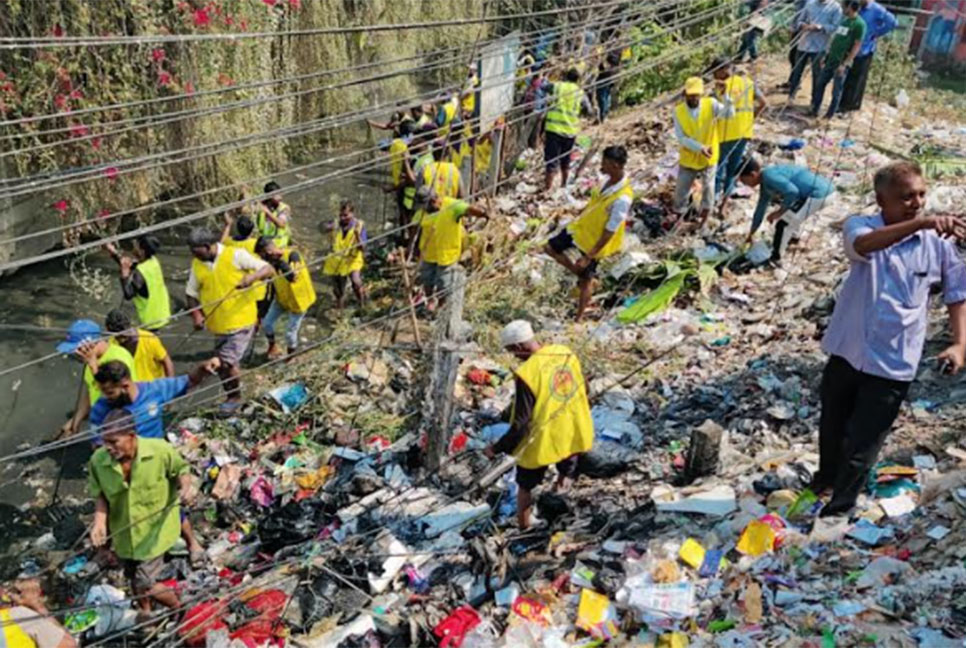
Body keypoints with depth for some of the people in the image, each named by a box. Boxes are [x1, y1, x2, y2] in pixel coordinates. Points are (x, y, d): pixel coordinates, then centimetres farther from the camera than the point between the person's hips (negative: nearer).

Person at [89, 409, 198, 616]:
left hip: (154, 530, -4)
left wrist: (186, 485, -29)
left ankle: (181, 610, 27)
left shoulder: (160, 450, -26)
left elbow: (181, 469, -7)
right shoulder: (98, 460, -19)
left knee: (146, 585, -4)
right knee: (134, 579, 24)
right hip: (124, 533, 4)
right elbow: (100, 495, -4)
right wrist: (100, 521, -21)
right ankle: (145, 612, 55)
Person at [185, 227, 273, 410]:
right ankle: (232, 395, 33)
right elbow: (191, 293, 8)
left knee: (228, 361, -9)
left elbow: (268, 269, -12)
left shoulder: (235, 255, -13)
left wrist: (252, 277, -32)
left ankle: (235, 397, 13)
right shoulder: (197, 264, 1)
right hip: (218, 324, 6)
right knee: (221, 364, 13)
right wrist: (196, 315, -9)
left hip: (241, 320, -6)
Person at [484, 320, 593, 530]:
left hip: (542, 441, -5)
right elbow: (582, 390, 6)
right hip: (573, 434, 5)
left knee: (525, 486, 18)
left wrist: (497, 448, -12)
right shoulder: (567, 353, -9)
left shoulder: (527, 373, -27)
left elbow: (521, 423, -24)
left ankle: (523, 529, 31)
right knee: (565, 481, 28)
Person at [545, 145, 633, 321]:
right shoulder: (609, 180, -11)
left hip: (594, 242, -8)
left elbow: (609, 232, -30)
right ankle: (580, 274, 30)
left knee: (586, 280, 10)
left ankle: (578, 319, 29)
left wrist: (589, 257, -27)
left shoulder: (622, 199, -35)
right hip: (580, 227, 8)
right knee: (551, 248, 15)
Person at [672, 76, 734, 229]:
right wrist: (700, 148, -27)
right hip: (688, 159, 0)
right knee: (681, 192, 12)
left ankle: (703, 216, 38)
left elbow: (728, 114, -29)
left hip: (708, 158, 0)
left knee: (708, 188, 16)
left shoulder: (711, 104, -13)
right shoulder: (678, 111, -13)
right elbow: (681, 138, -16)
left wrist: (726, 96, -46)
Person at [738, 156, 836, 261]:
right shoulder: (765, 183, 14)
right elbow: (761, 208, 22)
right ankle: (793, 236, 53)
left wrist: (779, 212, -14)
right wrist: (751, 235, 29)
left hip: (819, 195, -10)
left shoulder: (769, 176, -17)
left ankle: (774, 257, 7)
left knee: (784, 223, -6)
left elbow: (792, 191, -29)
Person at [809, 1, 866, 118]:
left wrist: (845, 64, -18)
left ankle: (829, 116, 8)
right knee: (819, 84, 9)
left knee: (836, 91, -1)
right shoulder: (844, 20, 13)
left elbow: (857, 46, -14)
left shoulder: (859, 24, -11)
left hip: (842, 62, -8)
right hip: (831, 59, 8)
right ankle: (814, 111, 19)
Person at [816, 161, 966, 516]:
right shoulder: (861, 226, -10)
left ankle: (838, 508, 20)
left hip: (892, 364, -1)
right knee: (832, 427, 23)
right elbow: (864, 244, -35)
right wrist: (920, 223, -48)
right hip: (847, 351, 1)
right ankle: (827, 477, 51)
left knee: (862, 445, 2)